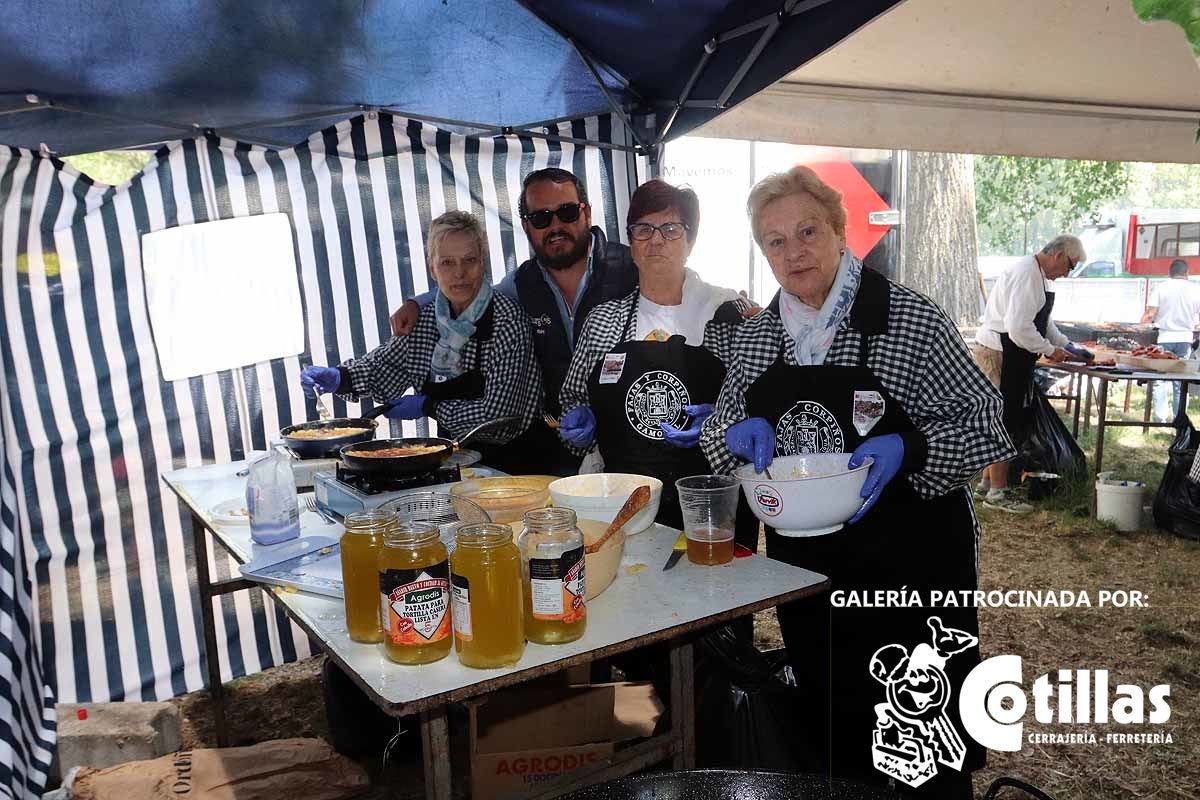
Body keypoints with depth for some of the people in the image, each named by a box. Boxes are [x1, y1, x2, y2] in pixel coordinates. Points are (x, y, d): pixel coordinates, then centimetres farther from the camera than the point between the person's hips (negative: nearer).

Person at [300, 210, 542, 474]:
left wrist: (429, 406, -8)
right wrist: (338, 378, -4)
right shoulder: (427, 317, 3)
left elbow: (497, 414, -18)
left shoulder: (506, 320, -16)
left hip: (506, 466, -5)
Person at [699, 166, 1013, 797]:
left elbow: (982, 424, -8)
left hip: (908, 561, -4)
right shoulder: (754, 336, 3)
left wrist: (906, 448, -25)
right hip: (801, 565, 4)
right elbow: (718, 433, 12)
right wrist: (740, 431, -10)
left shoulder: (911, 318, -10)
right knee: (827, 730, 21)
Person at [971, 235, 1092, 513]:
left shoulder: (1039, 276, 15)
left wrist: (1068, 347, 17)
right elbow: (1019, 327, -26)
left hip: (1010, 355, 11)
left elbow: (1043, 321, 25)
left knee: (1003, 421, 16)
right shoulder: (1027, 274, -18)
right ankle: (997, 493, 3)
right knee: (1003, 423, -5)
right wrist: (1049, 350, -14)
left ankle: (987, 482, 27)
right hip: (998, 353, -11)